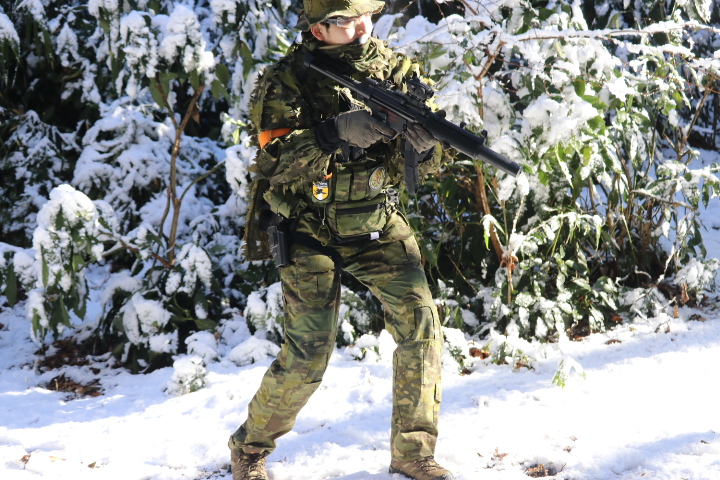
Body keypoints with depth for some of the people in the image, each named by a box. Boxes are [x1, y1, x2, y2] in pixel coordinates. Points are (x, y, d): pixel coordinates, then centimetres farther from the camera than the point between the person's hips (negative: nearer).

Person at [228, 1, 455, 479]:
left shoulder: (397, 70, -1)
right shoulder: (287, 80, -10)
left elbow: (433, 165, -2)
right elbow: (275, 161, -22)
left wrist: (429, 141, -26)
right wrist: (337, 132, -36)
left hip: (377, 223, 4)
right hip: (309, 228, -3)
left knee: (420, 318, -12)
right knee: (309, 350, -9)